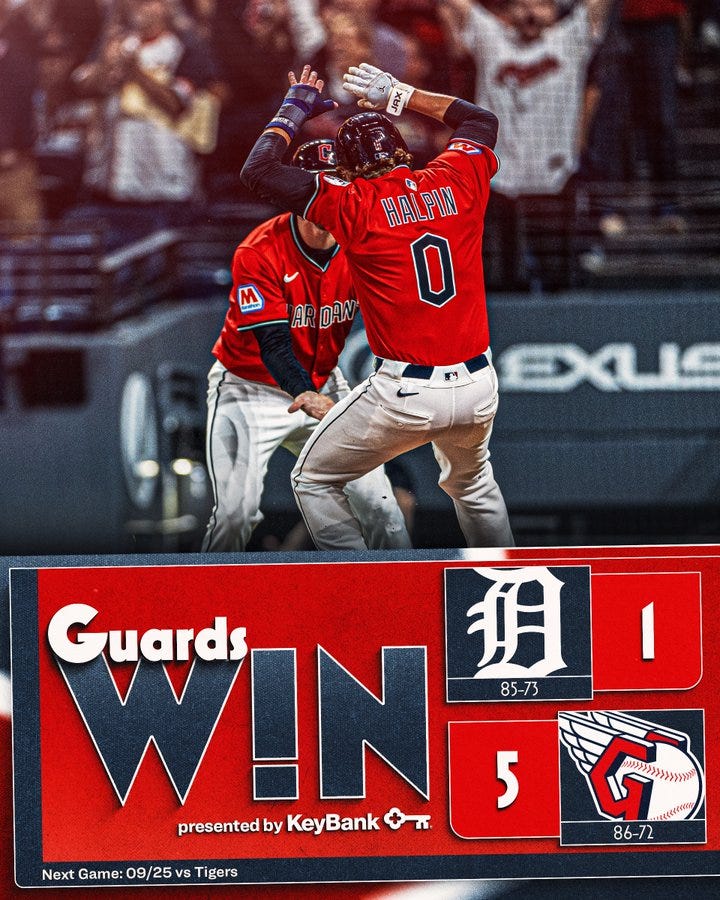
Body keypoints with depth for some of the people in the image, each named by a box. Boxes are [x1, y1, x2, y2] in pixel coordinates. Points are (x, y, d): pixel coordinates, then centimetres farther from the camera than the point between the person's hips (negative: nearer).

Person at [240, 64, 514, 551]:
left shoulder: (353, 204, -8)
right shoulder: (459, 182, 4)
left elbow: (257, 169, -6)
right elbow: (483, 119, 26)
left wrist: (295, 109, 8)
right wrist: (400, 94, 27)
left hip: (407, 394, -5)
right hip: (478, 387, 5)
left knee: (313, 480, 13)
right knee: (472, 483, 33)